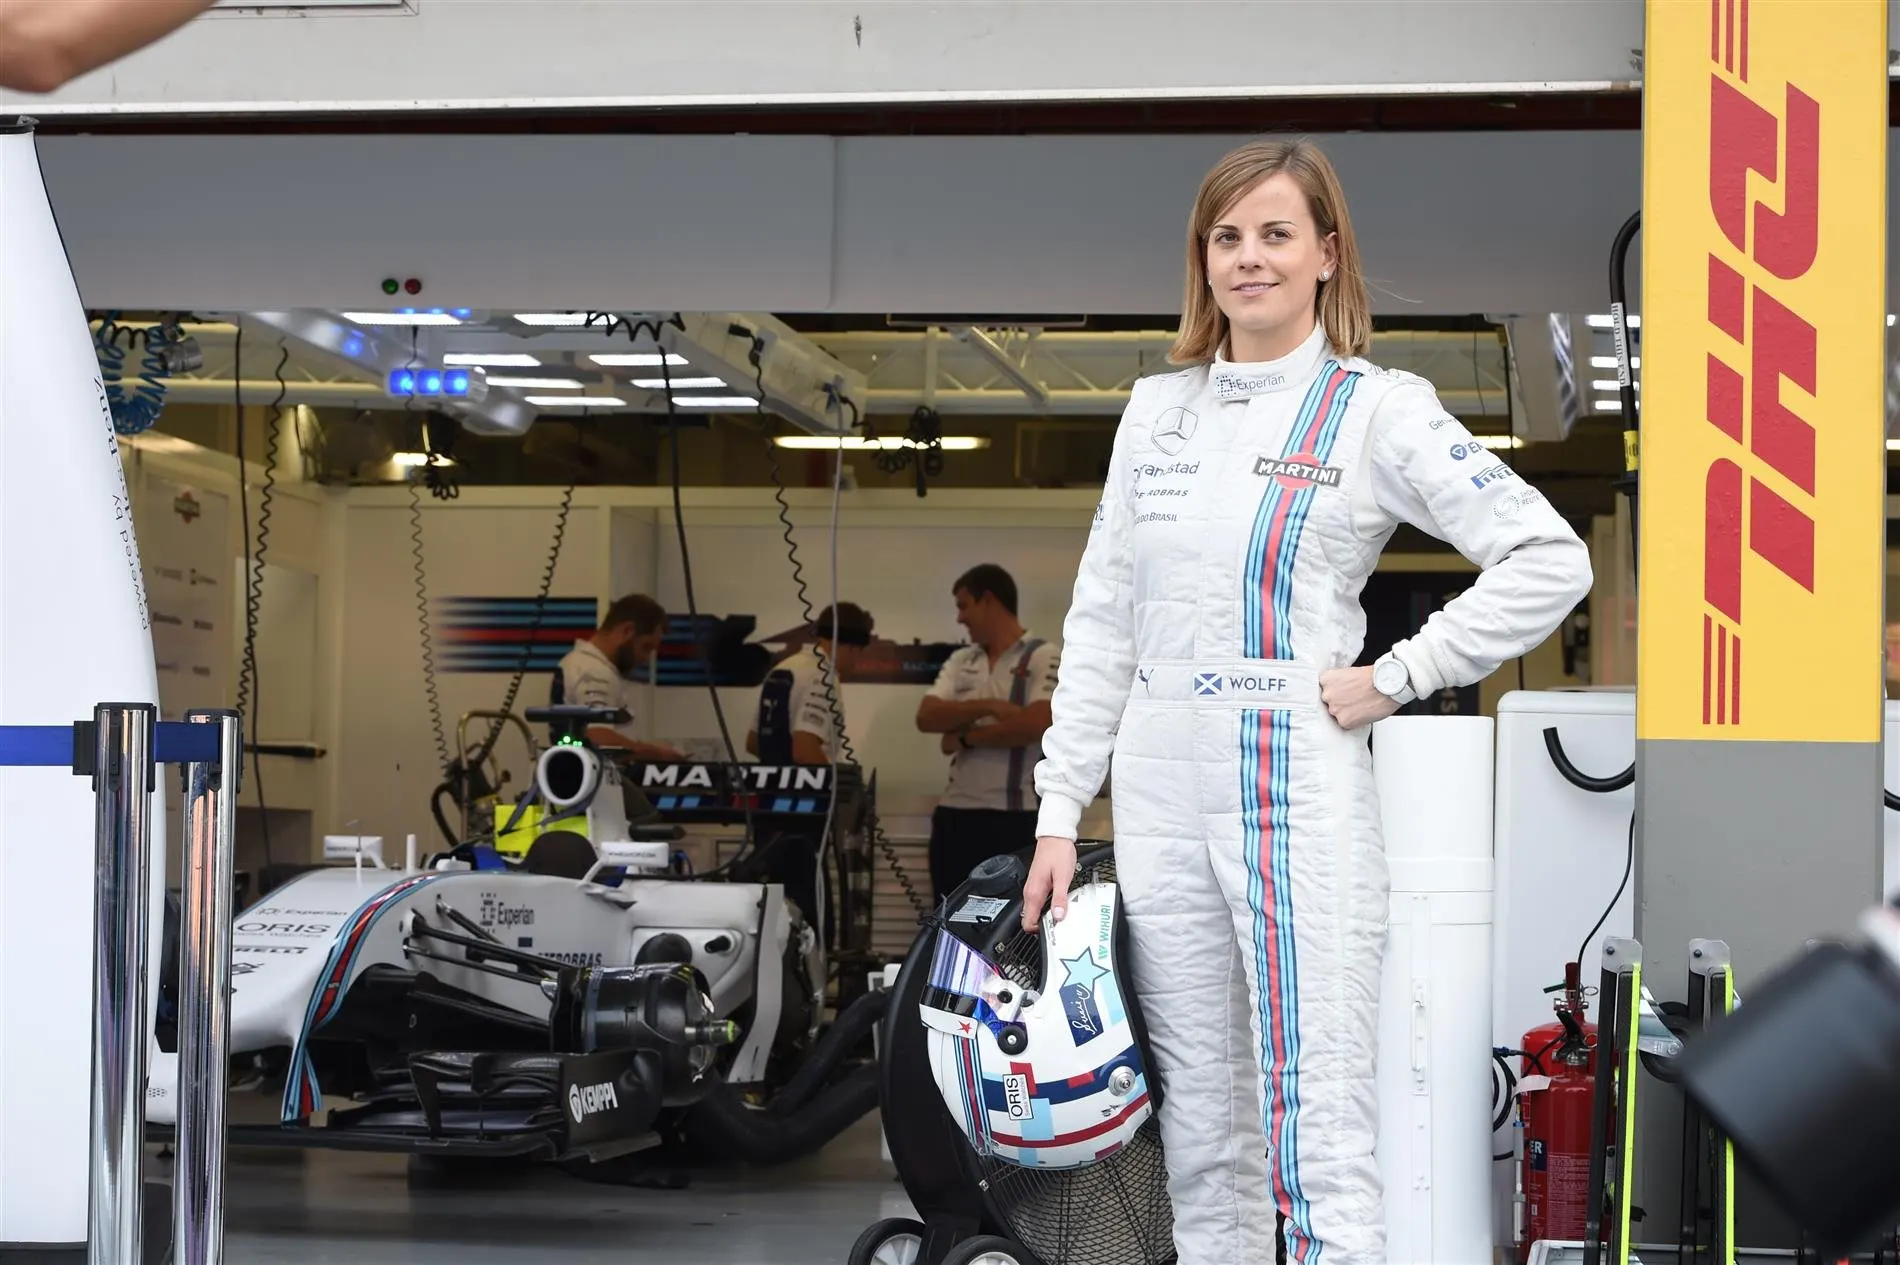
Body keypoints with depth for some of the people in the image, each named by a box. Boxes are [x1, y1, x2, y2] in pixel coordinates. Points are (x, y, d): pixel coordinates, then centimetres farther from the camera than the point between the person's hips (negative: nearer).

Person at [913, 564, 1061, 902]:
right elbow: (926, 717, 1)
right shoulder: (960, 661, 14)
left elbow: (1035, 725, -19)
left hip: (1014, 817, -6)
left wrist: (965, 736, -8)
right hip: (955, 814, 6)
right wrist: (989, 706, -13)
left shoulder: (1043, 658, -5)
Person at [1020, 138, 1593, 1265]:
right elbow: (1102, 621, 15)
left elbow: (1552, 560, -9)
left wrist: (1398, 677, -10)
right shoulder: (1158, 409, 13)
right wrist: (1060, 811, 10)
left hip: (1302, 805, -5)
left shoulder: (1377, 410, -2)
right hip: (1159, 811, 5)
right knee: (1203, 1143, 11)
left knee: (1321, 1150, -7)